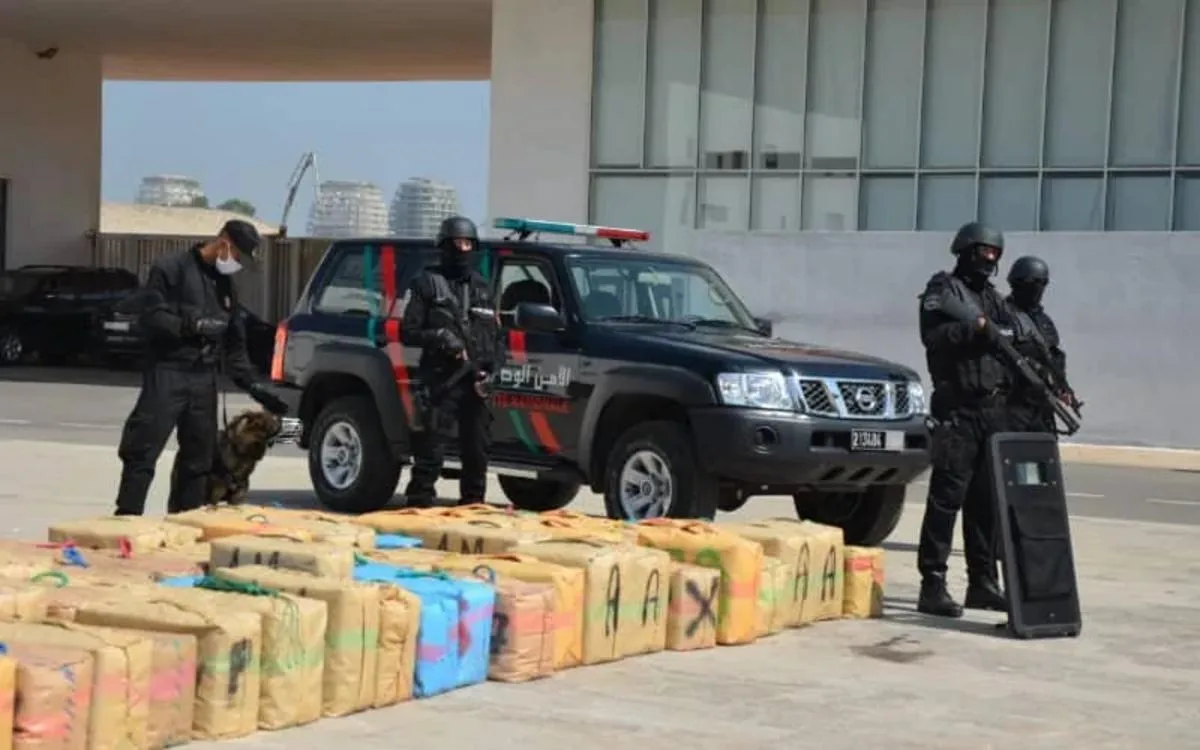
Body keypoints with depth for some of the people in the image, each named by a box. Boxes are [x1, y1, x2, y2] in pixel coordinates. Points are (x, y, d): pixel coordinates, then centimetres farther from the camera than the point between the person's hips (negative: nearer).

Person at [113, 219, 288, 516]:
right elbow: (150, 316, -13)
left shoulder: (225, 283, 17)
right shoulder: (171, 268, -5)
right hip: (167, 373, -7)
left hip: (204, 379, 7)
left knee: (199, 457, 8)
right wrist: (194, 326, -18)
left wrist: (252, 384, 12)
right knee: (143, 451, -9)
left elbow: (235, 344, 19)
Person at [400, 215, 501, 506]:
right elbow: (408, 332, 1)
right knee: (431, 449, -10)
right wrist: (439, 337, -16)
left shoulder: (481, 286, 20)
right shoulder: (428, 283, 5)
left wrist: (488, 368, 4)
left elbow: (495, 334, 20)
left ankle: (473, 504, 16)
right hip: (440, 381, -5)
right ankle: (420, 502, -8)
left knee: (477, 450, 8)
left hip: (476, 382, 5)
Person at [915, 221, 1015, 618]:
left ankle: (983, 584, 17)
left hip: (995, 410, 7)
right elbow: (934, 335, -18)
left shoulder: (993, 297, 21)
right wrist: (977, 327, -20)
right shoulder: (943, 290, -1)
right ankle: (933, 585, -9)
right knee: (947, 498, -9)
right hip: (958, 410, -7)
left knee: (987, 501, 10)